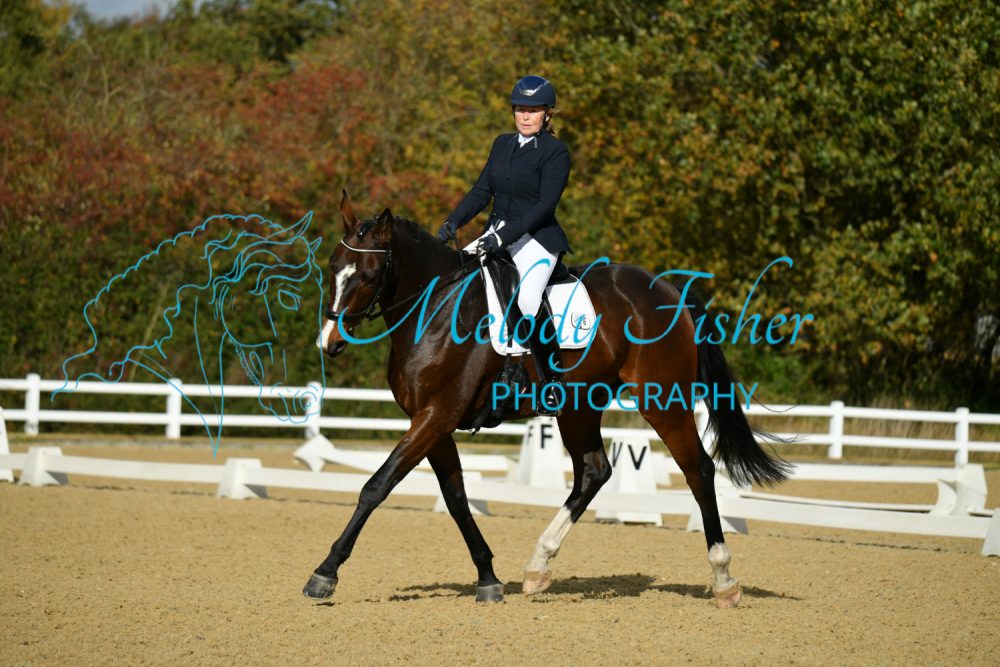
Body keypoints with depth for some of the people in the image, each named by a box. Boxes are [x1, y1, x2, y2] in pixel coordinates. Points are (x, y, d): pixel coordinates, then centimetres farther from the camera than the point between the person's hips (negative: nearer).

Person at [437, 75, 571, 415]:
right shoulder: (502, 144, 14)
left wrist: (505, 236, -24)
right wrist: (454, 221, -6)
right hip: (497, 235, 7)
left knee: (528, 302, -30)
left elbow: (545, 204, -16)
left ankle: (554, 378, -13)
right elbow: (482, 190, 11)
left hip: (536, 238, -7)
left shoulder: (555, 153, -7)